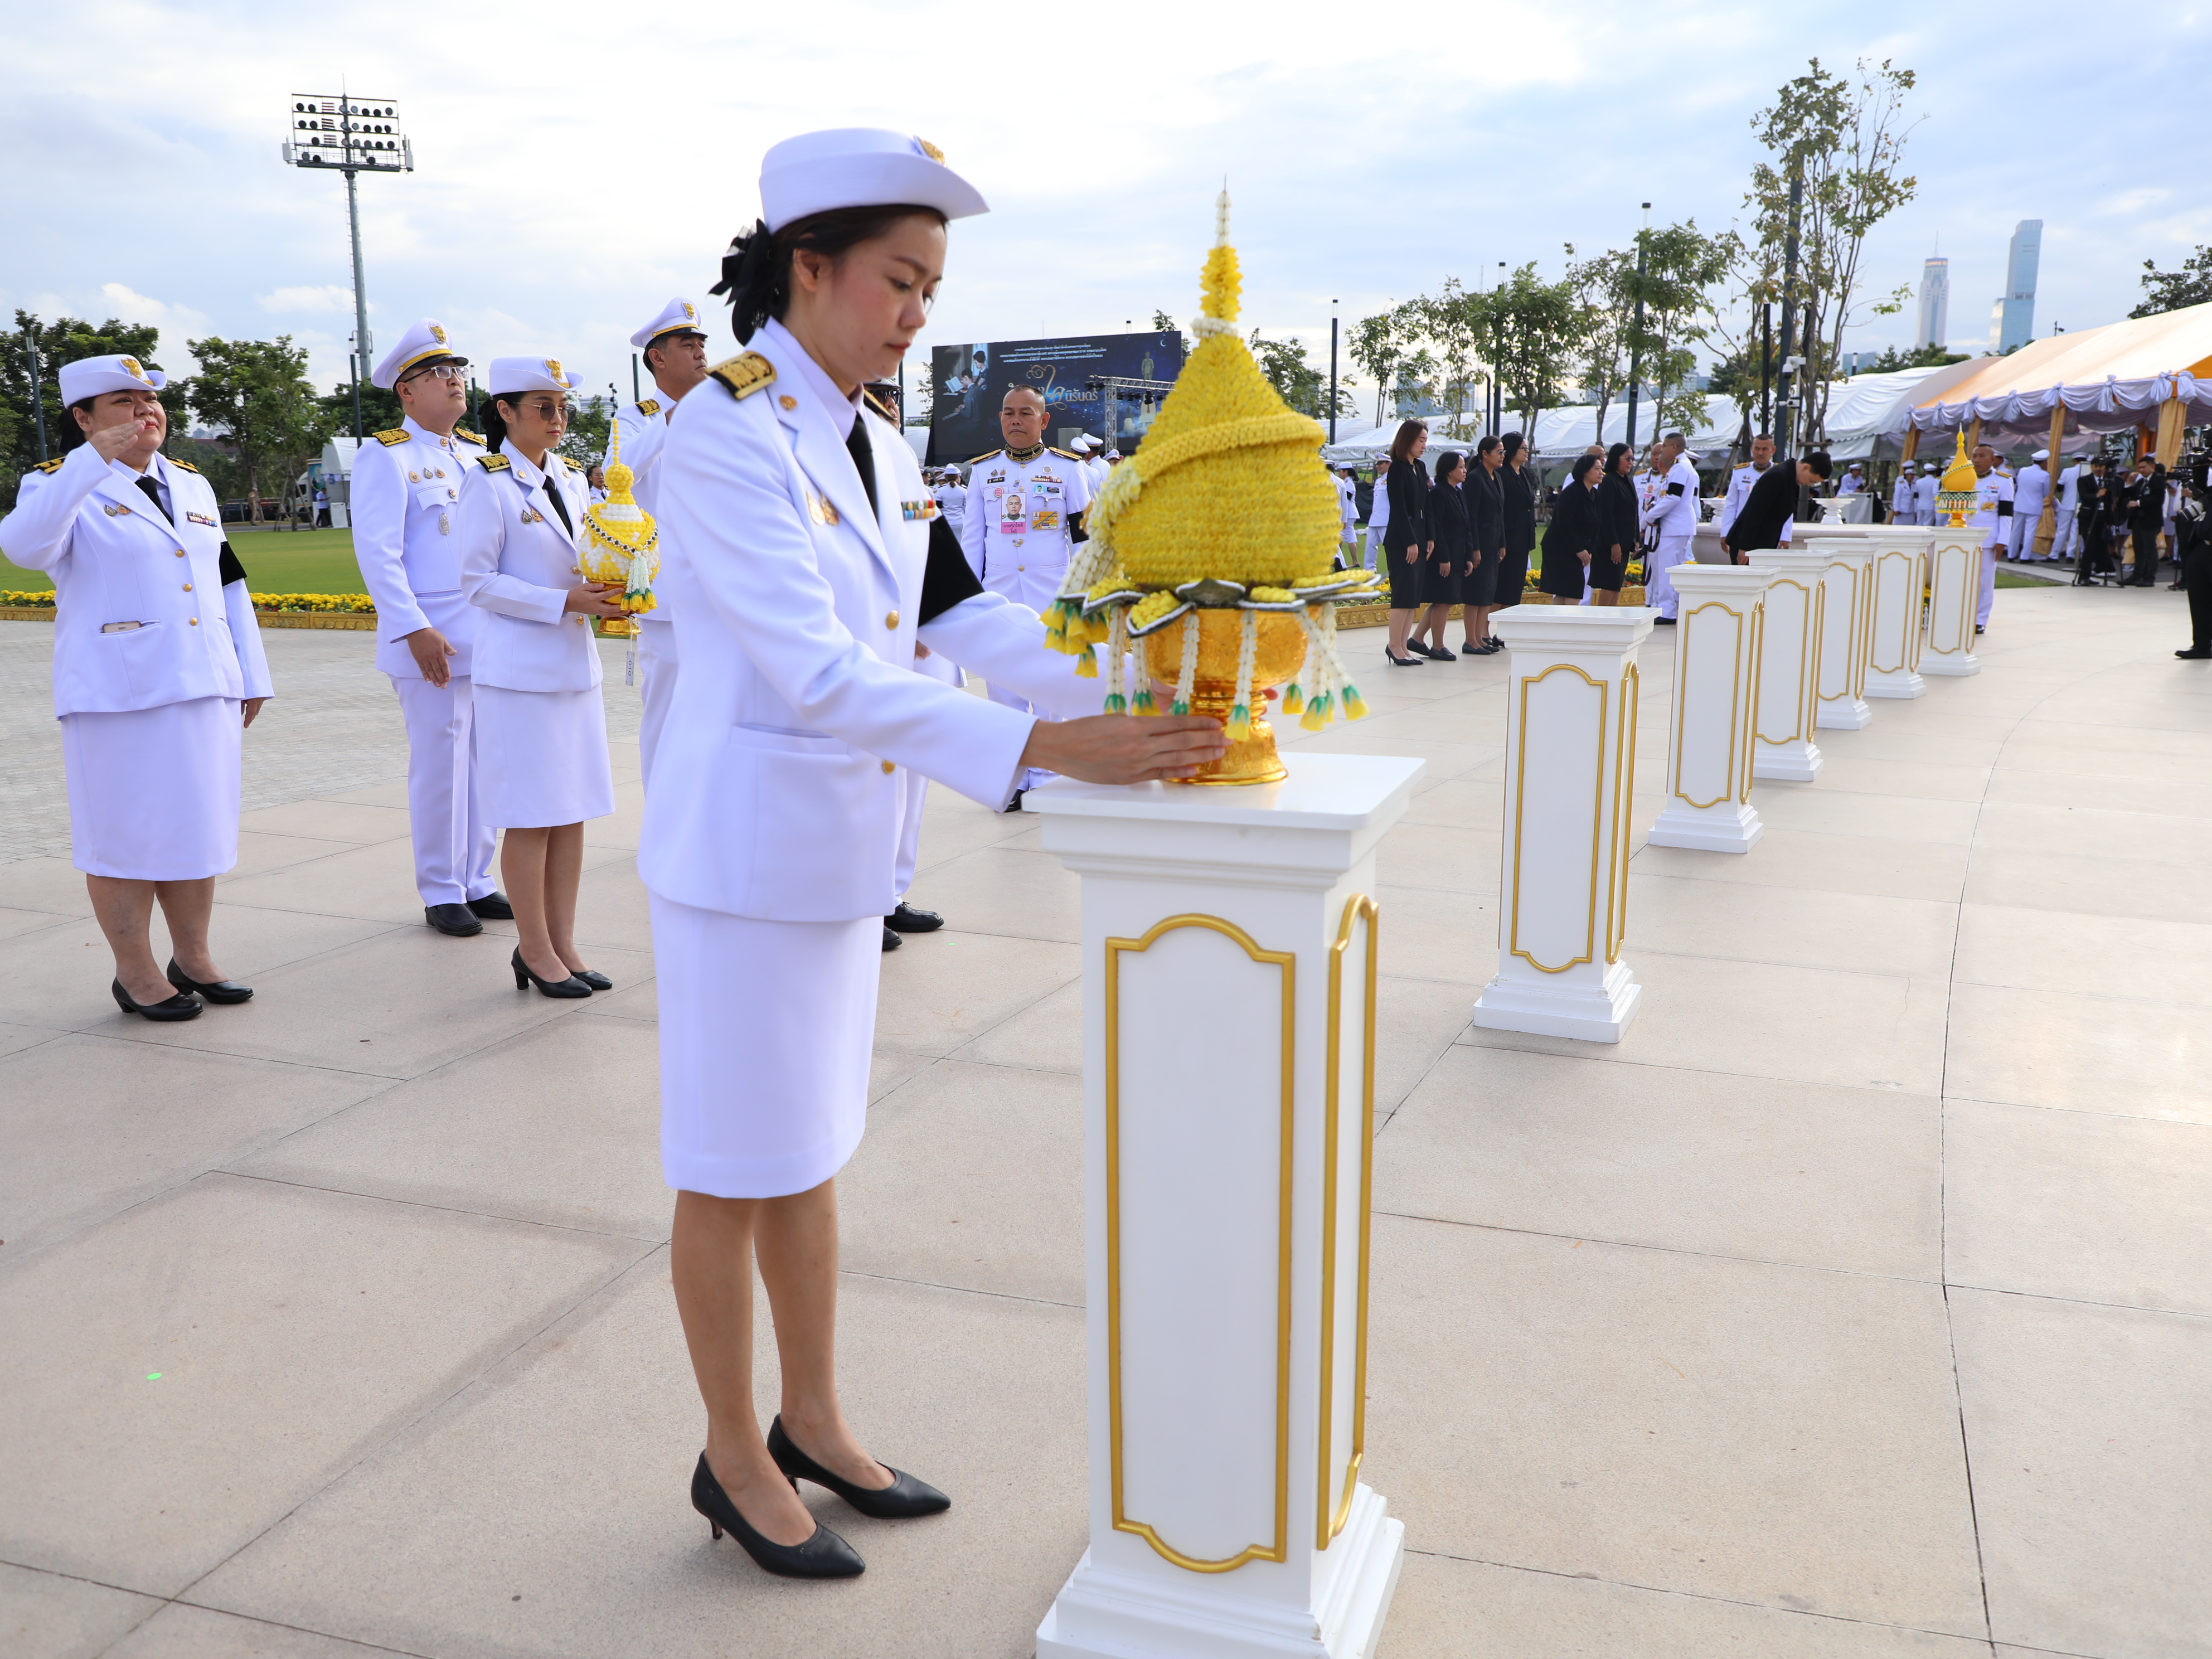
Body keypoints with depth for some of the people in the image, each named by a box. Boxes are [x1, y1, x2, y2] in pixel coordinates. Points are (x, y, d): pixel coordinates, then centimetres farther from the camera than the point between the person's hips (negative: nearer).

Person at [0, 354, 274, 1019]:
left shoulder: (192, 486, 15)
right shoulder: (58, 486, -2)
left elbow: (227, 583, 18)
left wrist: (252, 678, 13)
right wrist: (94, 460, -31)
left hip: (203, 690, 5)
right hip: (117, 696, -5)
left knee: (197, 827, 11)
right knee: (127, 834, 1)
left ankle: (193, 959, 23)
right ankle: (136, 974, 12)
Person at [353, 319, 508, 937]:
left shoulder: (478, 452, 17)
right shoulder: (385, 457, -3)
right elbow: (377, 552, -10)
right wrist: (414, 630, -17)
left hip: (491, 635, 6)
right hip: (432, 641, -6)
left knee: (486, 761, 9)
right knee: (439, 766, -1)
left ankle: (477, 882, 20)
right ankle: (440, 893, 11)